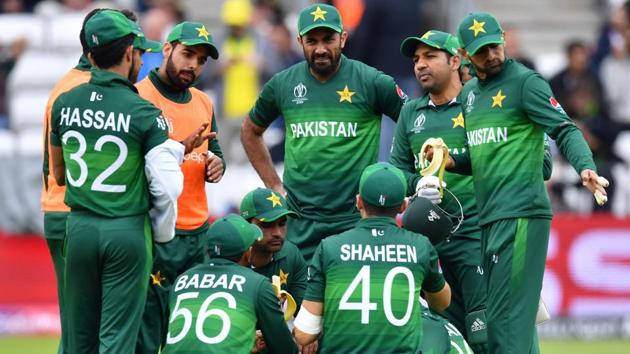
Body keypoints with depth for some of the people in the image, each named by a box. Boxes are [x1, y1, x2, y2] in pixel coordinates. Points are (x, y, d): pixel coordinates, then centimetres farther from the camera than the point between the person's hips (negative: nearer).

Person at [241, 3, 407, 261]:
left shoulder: (371, 82, -4)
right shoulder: (282, 85, 6)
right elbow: (250, 132, 22)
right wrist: (273, 185, 13)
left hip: (356, 220, -3)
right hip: (299, 224, 3)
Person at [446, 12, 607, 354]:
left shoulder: (525, 82, -5)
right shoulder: (469, 92, 19)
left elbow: (564, 130, -14)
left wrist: (585, 167, -32)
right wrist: (451, 162, 7)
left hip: (521, 214, -9)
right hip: (489, 218, 9)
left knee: (506, 320, -14)